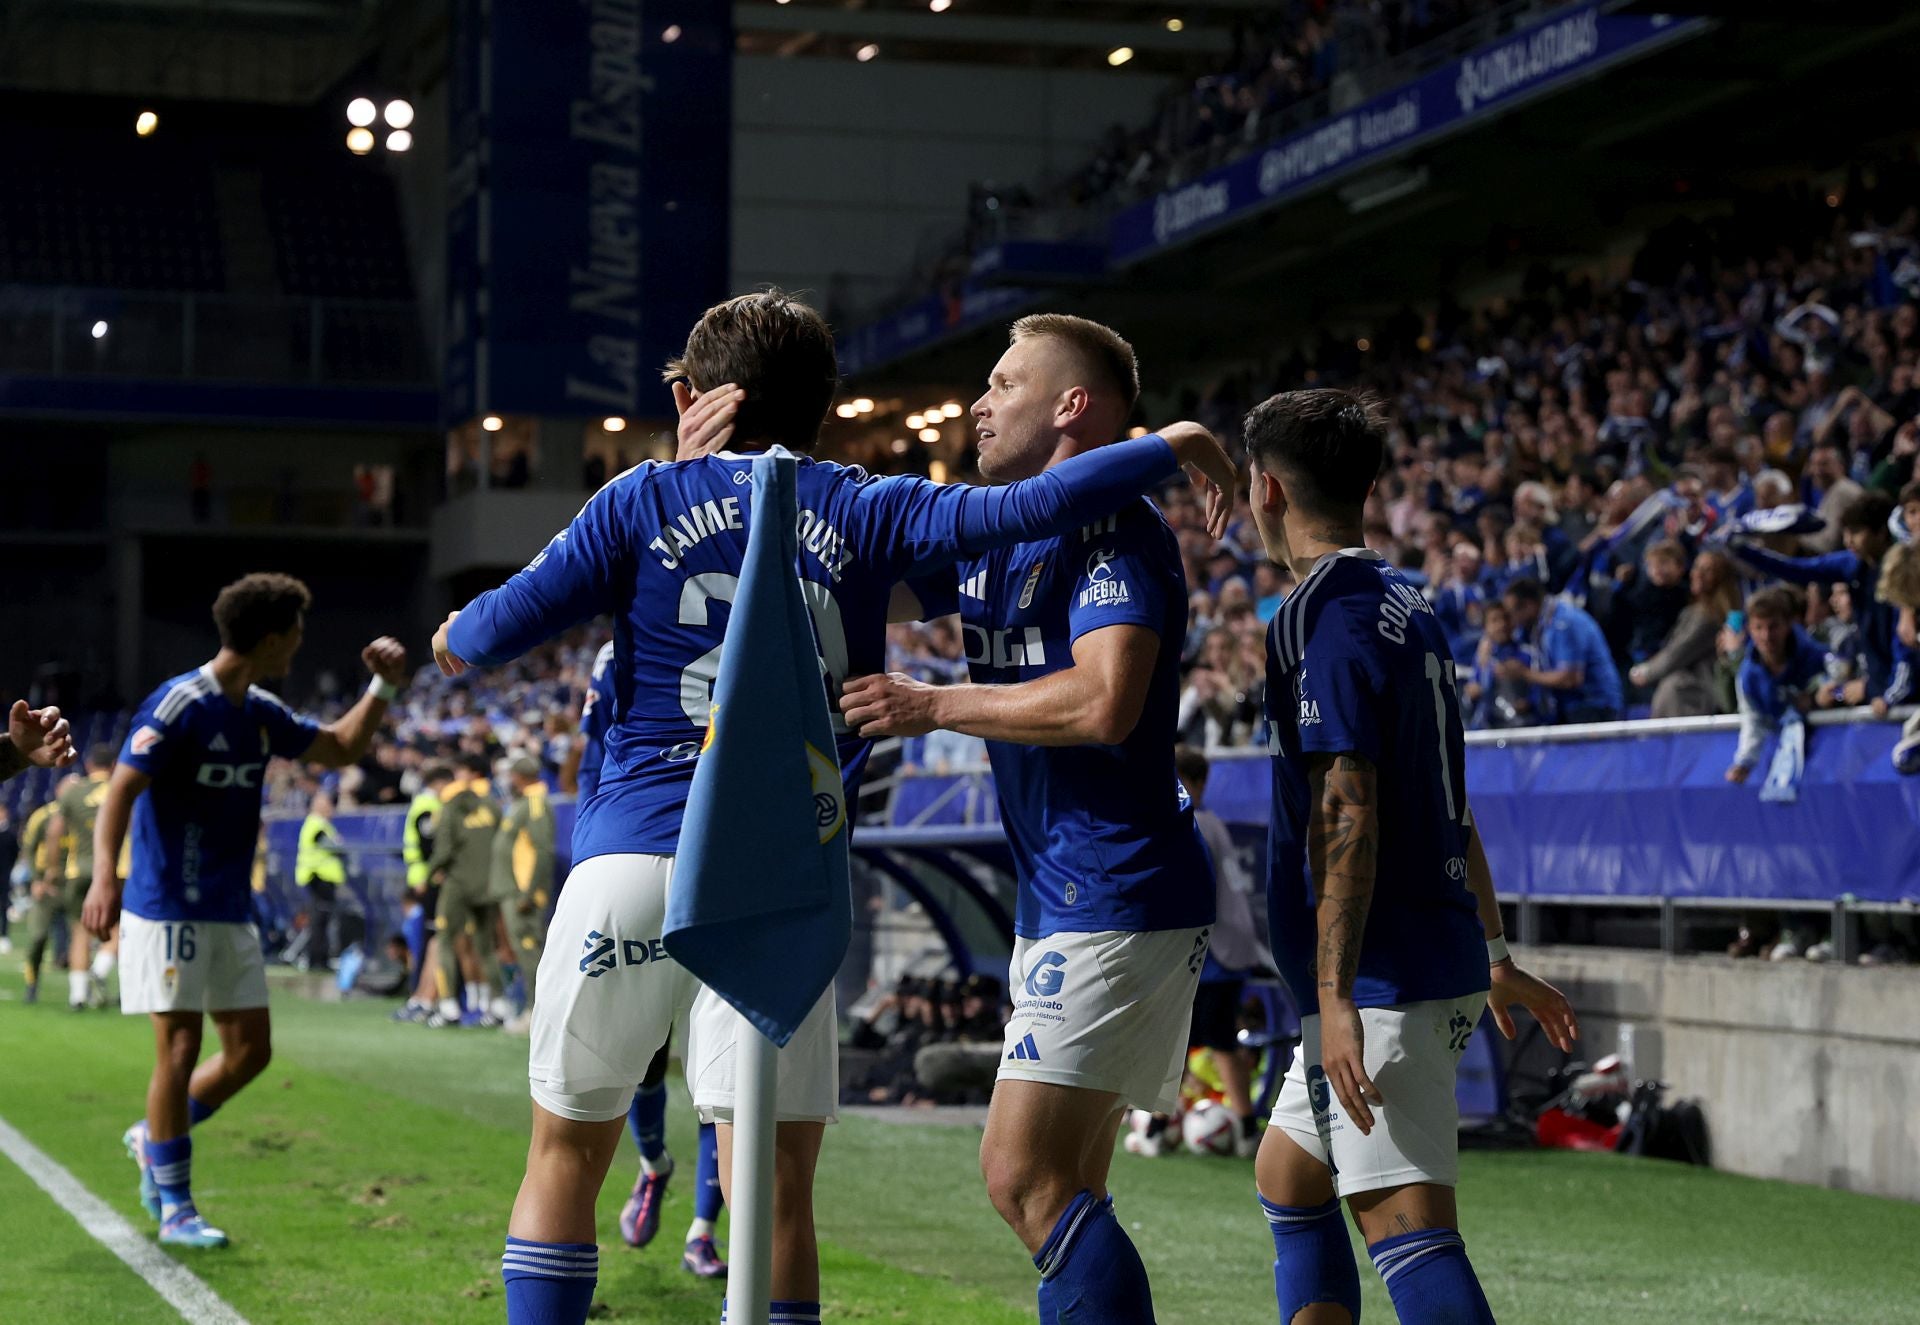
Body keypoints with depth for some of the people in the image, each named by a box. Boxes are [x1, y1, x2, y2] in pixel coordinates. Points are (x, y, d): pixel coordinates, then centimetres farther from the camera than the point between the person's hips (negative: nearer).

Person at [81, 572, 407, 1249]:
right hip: (169, 909, -8)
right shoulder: (179, 705, -14)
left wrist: (385, 686, 8)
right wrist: (104, 876, -30)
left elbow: (340, 748, 21)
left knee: (249, 1050, 7)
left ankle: (153, 1138, 28)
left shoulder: (261, 712, 10)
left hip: (230, 913, 8)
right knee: (180, 1050, -6)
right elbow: (120, 791, -18)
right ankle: (175, 1209, 4)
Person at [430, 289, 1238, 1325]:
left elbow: (496, 631, 4)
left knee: (564, 1158, 15)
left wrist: (454, 638, 27)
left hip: (629, 862, 0)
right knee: (776, 1198, 0)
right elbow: (1024, 508, -3)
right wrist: (1176, 445, 10)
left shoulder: (646, 498, 8)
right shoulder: (866, 513, 9)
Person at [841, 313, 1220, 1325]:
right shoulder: (991, 538, 16)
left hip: (1116, 900, -10)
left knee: (1025, 1175, -15)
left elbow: (1102, 704, -25)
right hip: (1059, 901, 10)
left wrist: (933, 707, -15)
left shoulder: (1118, 530, -11)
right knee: (1060, 1189, 10)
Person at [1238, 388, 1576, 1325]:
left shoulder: (1324, 616, -13)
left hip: (1380, 978, -10)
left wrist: (1336, 998, -24)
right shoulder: (1407, 607, 16)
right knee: (1288, 1179, 21)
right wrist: (1493, 956, 27)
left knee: (1408, 1228, -14)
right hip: (1436, 957, 10)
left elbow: (1346, 816, -21)